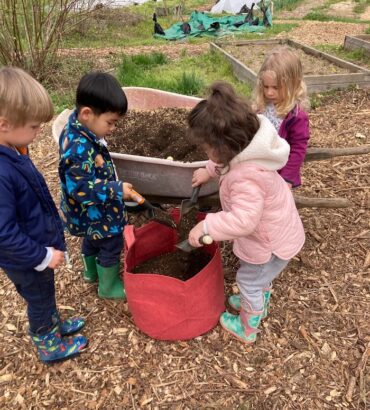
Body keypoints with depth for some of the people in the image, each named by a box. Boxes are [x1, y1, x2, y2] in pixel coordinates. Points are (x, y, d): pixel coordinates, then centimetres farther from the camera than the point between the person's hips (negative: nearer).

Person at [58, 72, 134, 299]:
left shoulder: (78, 127, -7)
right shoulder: (80, 150, -37)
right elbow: (81, 189, -34)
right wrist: (117, 190, -29)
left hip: (91, 211, 9)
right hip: (95, 212, -9)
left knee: (93, 239, 30)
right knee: (112, 245, 12)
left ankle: (91, 271, 55)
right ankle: (109, 286, 35)